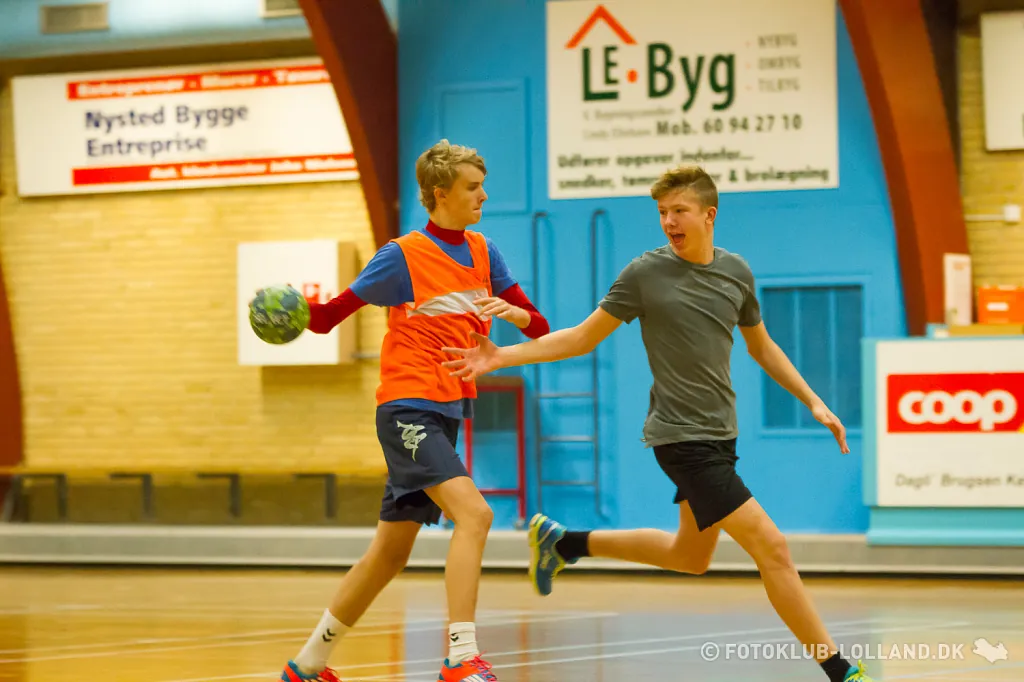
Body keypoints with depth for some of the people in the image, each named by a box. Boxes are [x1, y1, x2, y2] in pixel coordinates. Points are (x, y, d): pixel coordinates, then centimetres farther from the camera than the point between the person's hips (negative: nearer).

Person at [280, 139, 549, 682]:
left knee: (390, 554, 11)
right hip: (408, 408, -7)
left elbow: (538, 327, 8)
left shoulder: (483, 253, 11)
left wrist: (514, 312, -14)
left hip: (447, 413, 7)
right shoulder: (403, 256, -7)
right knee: (473, 513, -25)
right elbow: (329, 316, -4)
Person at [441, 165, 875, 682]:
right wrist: (503, 357, -12)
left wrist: (813, 402, 14)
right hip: (683, 438, -7)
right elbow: (583, 338, -3)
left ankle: (563, 542, 35)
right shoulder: (646, 273, -10)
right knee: (771, 549, -13)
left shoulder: (736, 271, 5)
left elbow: (762, 348, 20)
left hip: (718, 434, 7)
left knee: (691, 556, 23)